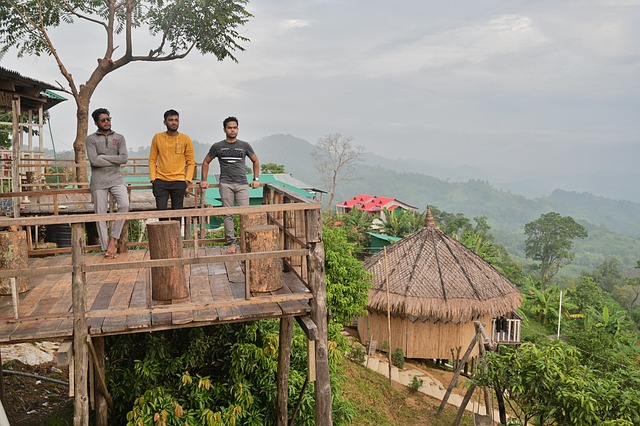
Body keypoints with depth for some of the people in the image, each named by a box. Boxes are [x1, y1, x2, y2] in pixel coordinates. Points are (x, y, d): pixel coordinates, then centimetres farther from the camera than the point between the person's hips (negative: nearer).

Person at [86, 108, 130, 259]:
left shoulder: (119, 138, 11)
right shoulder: (91, 139, 5)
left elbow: (124, 158, -4)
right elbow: (93, 160, -10)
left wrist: (103, 157, -7)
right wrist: (114, 160, -5)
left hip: (116, 178, 1)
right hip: (98, 181, -1)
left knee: (124, 204, -21)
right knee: (101, 214, -1)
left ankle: (113, 239, -5)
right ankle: (107, 248, 7)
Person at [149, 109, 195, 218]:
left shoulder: (185, 139, 3)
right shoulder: (157, 137, 6)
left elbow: (191, 162, 5)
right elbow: (152, 160, 8)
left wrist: (187, 180, -5)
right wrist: (153, 178, -1)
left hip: (179, 181, -1)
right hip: (160, 181, 1)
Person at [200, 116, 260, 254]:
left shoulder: (244, 145, 11)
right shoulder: (217, 147, 9)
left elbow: (255, 161, 20)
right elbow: (206, 162, 20)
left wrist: (256, 179, 12)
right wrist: (204, 180, 12)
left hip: (242, 184, 0)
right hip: (226, 184, 0)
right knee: (228, 214, -1)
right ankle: (232, 242, 4)